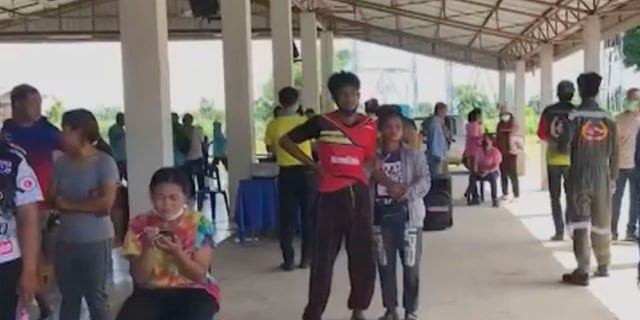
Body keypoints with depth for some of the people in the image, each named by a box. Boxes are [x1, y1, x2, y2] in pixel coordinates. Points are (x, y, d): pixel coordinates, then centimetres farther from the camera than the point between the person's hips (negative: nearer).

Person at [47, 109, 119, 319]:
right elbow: (51, 199, 1)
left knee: (95, 298, 8)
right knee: (68, 298, 14)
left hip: (95, 241, -5)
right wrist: (87, 203, -14)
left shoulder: (104, 162, -10)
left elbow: (106, 202, -18)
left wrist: (68, 204, -8)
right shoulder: (61, 162, 5)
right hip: (65, 241, 5)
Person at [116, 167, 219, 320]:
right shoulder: (139, 225, -1)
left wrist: (177, 252, -26)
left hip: (193, 291, -2)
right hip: (151, 292, 2)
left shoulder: (200, 224, -6)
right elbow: (140, 278, -4)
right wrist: (149, 248, -21)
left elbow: (200, 275, -9)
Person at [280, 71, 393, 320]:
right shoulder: (321, 123, -3)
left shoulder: (369, 126, 5)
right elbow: (285, 140, 5)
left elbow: (372, 165, 7)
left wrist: (390, 184, -11)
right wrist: (312, 164, -2)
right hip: (330, 195, -3)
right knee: (324, 256, 1)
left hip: (359, 195, 3)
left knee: (363, 256, 9)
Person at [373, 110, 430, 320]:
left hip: (408, 216, -2)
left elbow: (424, 181, -9)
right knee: (385, 266, 9)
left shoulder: (414, 155, 0)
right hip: (381, 217, 2)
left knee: (411, 266, 2)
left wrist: (407, 193, -25)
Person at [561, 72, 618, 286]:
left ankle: (582, 272, -6)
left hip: (580, 177, -3)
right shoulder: (607, 118, 3)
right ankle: (603, 266, 28)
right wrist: (613, 177, 16)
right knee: (602, 223, 15)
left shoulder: (575, 116, -8)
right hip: (602, 178, 3)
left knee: (580, 223, -3)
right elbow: (614, 153, 6)